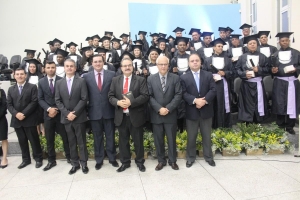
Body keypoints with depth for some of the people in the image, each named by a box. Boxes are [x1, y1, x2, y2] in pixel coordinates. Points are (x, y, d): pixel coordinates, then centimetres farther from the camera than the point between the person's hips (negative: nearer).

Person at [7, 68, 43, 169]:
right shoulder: (11, 89, 13)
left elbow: (34, 102, -10)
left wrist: (24, 114, -16)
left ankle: (38, 158, 16)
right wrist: (16, 114, -11)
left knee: (34, 140, 3)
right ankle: (26, 159, 24)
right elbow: (9, 104, 7)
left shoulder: (32, 87, -1)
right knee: (22, 141, 12)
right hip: (16, 120, 4)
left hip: (29, 119, -4)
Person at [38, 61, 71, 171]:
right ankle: (51, 160, 22)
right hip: (48, 114, 3)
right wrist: (49, 109, -12)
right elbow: (40, 99, 3)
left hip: (61, 113, -2)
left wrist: (57, 109, -10)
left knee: (65, 136, 6)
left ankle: (69, 157, 22)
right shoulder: (41, 82, 6)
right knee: (49, 139, 9)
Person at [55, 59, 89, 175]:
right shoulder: (59, 83, 8)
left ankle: (84, 163, 19)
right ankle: (75, 164, 22)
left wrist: (75, 113, -15)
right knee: (71, 142, 11)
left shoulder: (81, 81, -2)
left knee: (81, 142, 6)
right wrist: (67, 113, -10)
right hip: (66, 117, 3)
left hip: (79, 117, -3)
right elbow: (57, 101, 3)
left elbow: (84, 99, -8)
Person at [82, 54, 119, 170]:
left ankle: (112, 158, 28)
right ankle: (99, 160, 28)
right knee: (97, 138, 12)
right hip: (94, 112, 1)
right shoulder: (86, 77, 2)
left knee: (110, 137, 11)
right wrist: (87, 110, -3)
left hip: (108, 111, 0)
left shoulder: (111, 74, 0)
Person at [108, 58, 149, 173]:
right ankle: (125, 162, 31)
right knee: (123, 141, 14)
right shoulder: (115, 80, 8)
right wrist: (118, 102, -17)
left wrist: (131, 102, -22)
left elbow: (145, 96, -11)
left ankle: (140, 162, 30)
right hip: (121, 116, 3)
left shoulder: (140, 80, -2)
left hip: (135, 116, -2)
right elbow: (110, 96, 4)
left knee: (138, 140, 11)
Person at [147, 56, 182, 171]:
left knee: (171, 139, 10)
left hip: (171, 114, 0)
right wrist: (159, 109, -15)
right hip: (156, 114, 1)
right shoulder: (151, 79, 4)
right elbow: (150, 96, -3)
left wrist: (168, 108, -15)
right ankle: (161, 161, 24)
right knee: (158, 139, 9)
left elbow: (178, 95, -5)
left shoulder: (175, 78, 2)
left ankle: (172, 161, 26)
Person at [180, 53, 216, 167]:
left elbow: (213, 90, -4)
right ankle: (190, 158, 25)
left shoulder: (208, 75, 6)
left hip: (206, 110, 2)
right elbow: (184, 93, -8)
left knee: (207, 135, 13)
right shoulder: (184, 77, 1)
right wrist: (195, 100, -22)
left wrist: (204, 100, -19)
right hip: (191, 111, -1)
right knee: (191, 136, 9)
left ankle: (208, 157, 30)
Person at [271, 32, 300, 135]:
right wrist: (273, 70, -13)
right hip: (279, 83, 0)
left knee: (291, 104, 2)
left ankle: (289, 126, 13)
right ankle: (281, 125, 17)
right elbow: (272, 68, 8)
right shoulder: (275, 55, 8)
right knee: (279, 104, 2)